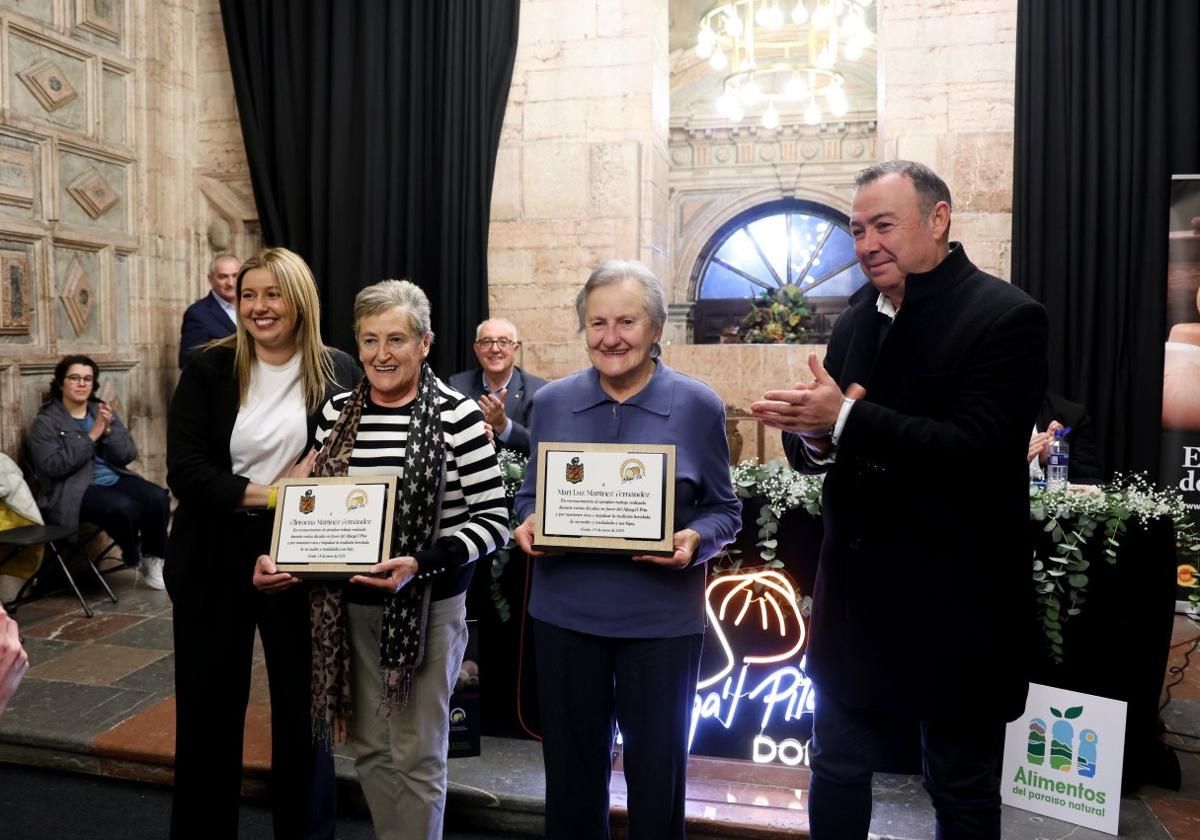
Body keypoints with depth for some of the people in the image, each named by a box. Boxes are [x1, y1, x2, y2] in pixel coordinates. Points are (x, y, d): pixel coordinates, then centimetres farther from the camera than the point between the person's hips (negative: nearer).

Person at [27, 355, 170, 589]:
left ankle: (152, 558, -5)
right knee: (122, 507, -34)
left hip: (116, 479, 5)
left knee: (158, 498, -24)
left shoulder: (103, 410, 14)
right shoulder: (46, 421, 0)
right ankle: (134, 559, -5)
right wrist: (91, 436, -16)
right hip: (75, 491, -5)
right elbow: (53, 466, -14)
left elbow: (128, 455, 6)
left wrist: (108, 431, -12)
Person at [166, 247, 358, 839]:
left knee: (304, 707, 13)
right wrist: (270, 494, -20)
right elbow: (183, 469, -10)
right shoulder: (209, 369, -2)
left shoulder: (338, 372, -1)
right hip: (216, 560, 1)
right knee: (208, 712, 12)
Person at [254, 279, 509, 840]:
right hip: (349, 603, 5)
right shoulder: (337, 413, 3)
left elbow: (493, 520, -13)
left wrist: (420, 564, -24)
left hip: (426, 605, -5)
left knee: (416, 755, 9)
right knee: (369, 748, 18)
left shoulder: (456, 417, -13)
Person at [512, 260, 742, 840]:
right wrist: (528, 524, -10)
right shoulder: (552, 402, 3)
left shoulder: (698, 406, -4)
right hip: (564, 613, 2)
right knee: (571, 770, 17)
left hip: (661, 619, -2)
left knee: (657, 774, 13)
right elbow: (530, 494, 11)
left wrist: (696, 540, -19)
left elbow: (724, 509, 1)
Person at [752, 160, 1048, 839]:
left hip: (955, 605, -5)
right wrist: (811, 436, -16)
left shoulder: (1007, 317, -12)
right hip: (857, 592, 6)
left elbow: (976, 449, -23)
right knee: (836, 773, 20)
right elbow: (816, 448, 7)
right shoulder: (858, 316, 7)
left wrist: (845, 418, -26)